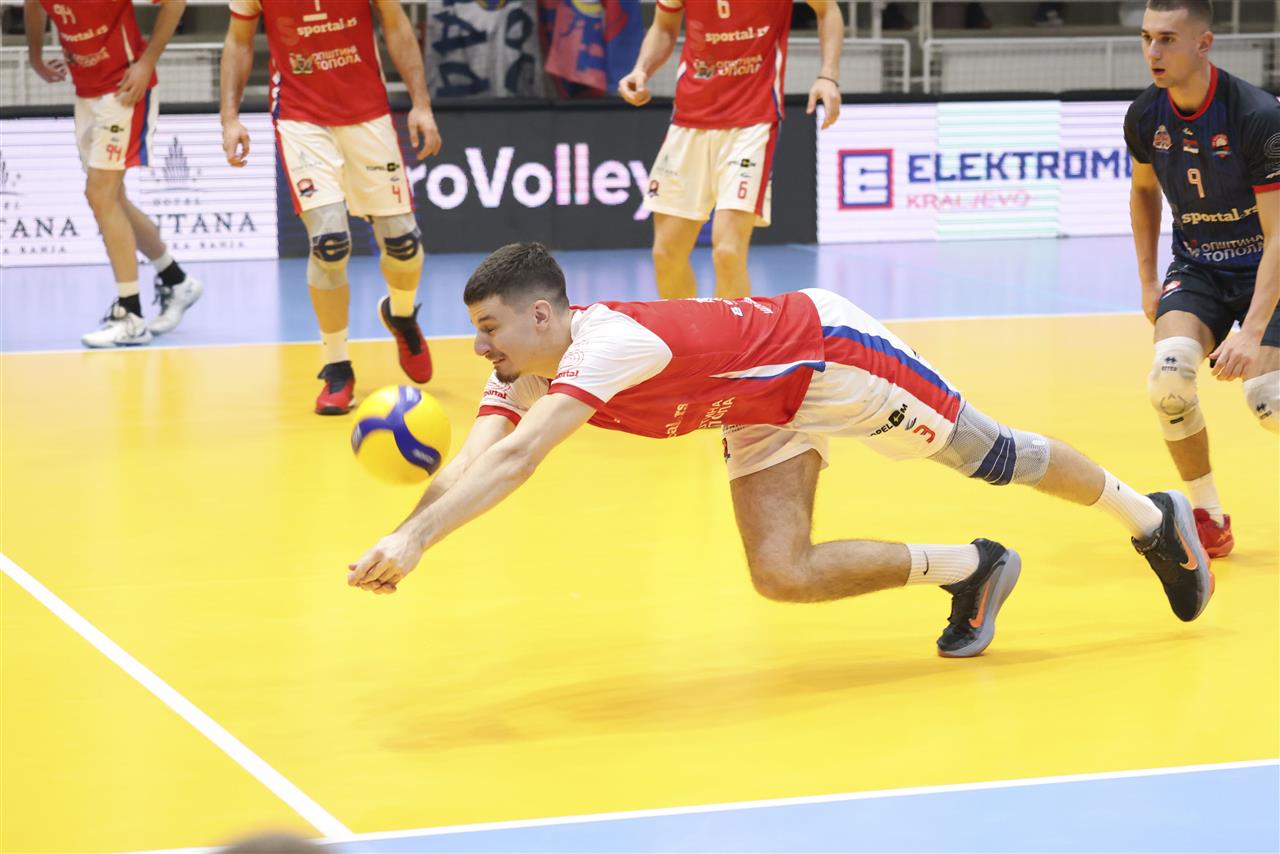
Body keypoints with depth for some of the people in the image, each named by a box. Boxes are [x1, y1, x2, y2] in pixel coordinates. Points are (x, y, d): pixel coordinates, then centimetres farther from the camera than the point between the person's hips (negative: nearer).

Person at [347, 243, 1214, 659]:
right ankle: (972, 569, 16)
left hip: (830, 350, -8)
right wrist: (401, 535, -38)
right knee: (783, 575, -2)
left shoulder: (606, 344, -36)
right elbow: (470, 465, -20)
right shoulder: (521, 374, -10)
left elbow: (517, 462, -49)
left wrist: (418, 540, -56)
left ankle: (1153, 516, 31)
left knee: (994, 459, 7)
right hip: (766, 413, 8)